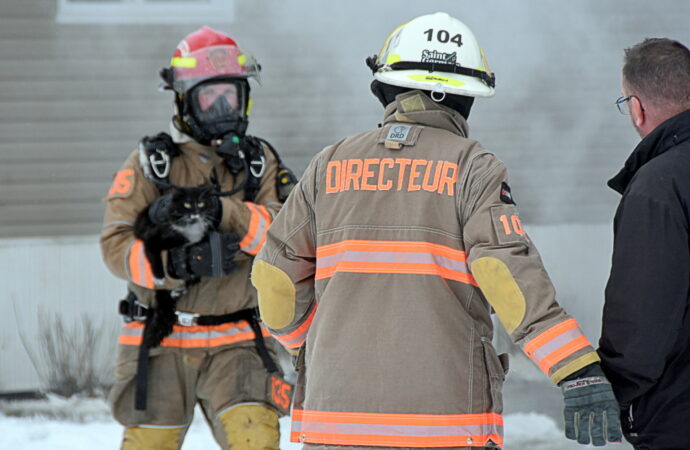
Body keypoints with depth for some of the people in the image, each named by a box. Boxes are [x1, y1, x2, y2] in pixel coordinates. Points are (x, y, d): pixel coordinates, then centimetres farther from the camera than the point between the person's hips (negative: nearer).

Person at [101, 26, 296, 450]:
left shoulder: (261, 161, 7)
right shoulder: (150, 162, 1)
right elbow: (116, 244, -8)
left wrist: (224, 213, -24)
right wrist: (176, 264, -25)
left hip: (237, 343, 1)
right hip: (161, 342, 0)